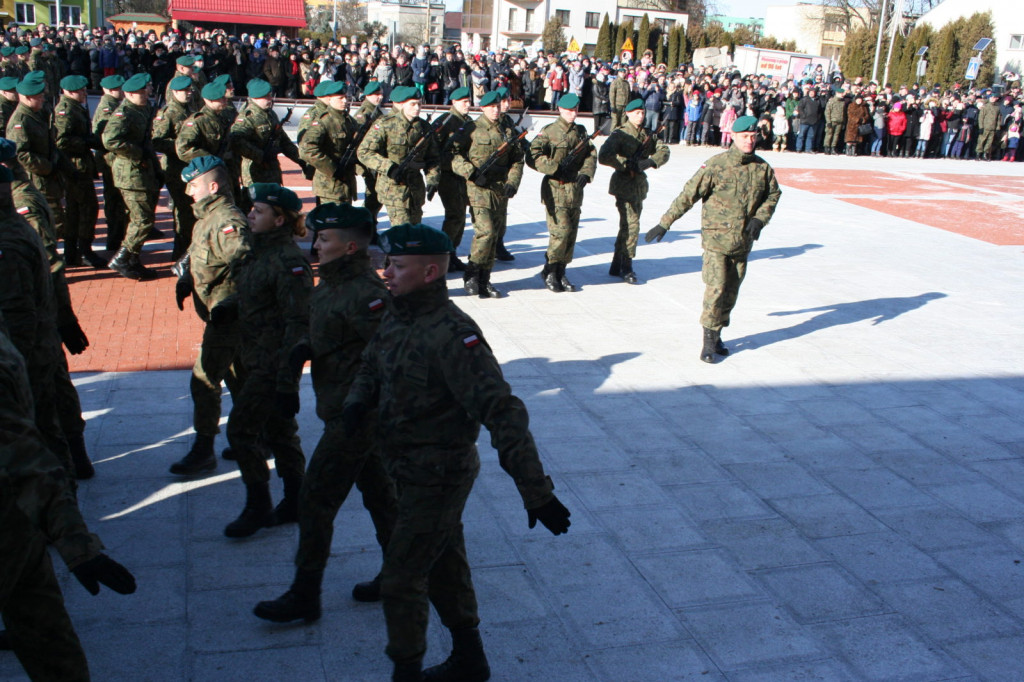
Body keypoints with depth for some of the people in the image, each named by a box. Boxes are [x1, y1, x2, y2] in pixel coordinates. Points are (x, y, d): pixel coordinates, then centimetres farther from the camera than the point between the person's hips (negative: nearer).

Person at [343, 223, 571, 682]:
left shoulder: (452, 335, -27)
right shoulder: (397, 318, 1)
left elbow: (502, 414, -31)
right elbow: (371, 368, 18)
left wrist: (535, 492, -33)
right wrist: (357, 401, -6)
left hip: (438, 478, -9)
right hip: (413, 472, 9)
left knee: (401, 581, 0)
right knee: (443, 569, 22)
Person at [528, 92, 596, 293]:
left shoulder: (581, 131, 15)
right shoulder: (549, 131, -4)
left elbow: (591, 154, 12)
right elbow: (534, 154, -11)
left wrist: (586, 173, -6)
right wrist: (555, 168, -18)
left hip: (576, 189, 6)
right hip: (556, 188, -6)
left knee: (571, 233, 6)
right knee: (560, 231, -13)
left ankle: (560, 272, 17)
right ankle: (550, 272, 3)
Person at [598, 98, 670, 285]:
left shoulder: (648, 135, 11)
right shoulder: (620, 135, -7)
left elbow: (664, 151, 3)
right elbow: (604, 156, -18)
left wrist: (650, 161, -16)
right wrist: (627, 164, -20)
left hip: (640, 185, 7)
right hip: (624, 184, -7)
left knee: (627, 226, 12)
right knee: (631, 225, -12)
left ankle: (616, 267, 22)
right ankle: (626, 268, -2)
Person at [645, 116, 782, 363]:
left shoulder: (763, 168, 2)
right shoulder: (716, 165, -11)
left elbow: (773, 195, 17)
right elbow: (688, 195, -10)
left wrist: (759, 219, -1)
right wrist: (664, 223, -11)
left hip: (743, 243, 5)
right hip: (716, 239, -4)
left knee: (731, 292, 10)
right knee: (716, 289, -9)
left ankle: (717, 336, 24)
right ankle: (709, 340, 2)